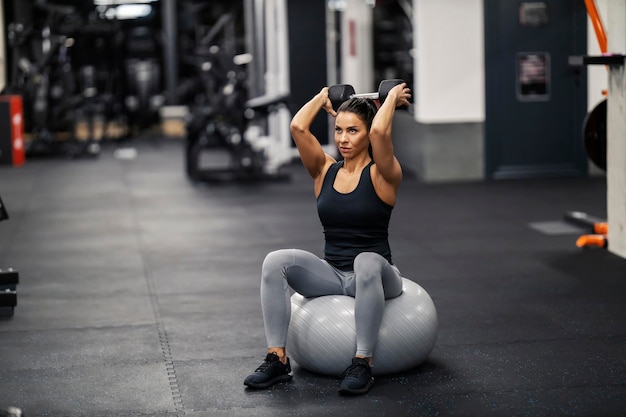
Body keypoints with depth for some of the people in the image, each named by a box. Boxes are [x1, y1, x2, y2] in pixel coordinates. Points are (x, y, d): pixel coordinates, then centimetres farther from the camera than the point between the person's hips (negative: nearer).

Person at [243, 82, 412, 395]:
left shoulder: (381, 175, -6)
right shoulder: (325, 171, 6)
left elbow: (379, 131, -26)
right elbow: (298, 127, -8)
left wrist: (392, 97, -8)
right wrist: (322, 98, 8)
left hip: (373, 275, -4)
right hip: (331, 274, 4)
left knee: (367, 262, -41)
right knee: (276, 262, -23)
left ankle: (362, 364, -33)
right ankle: (277, 358, -21)